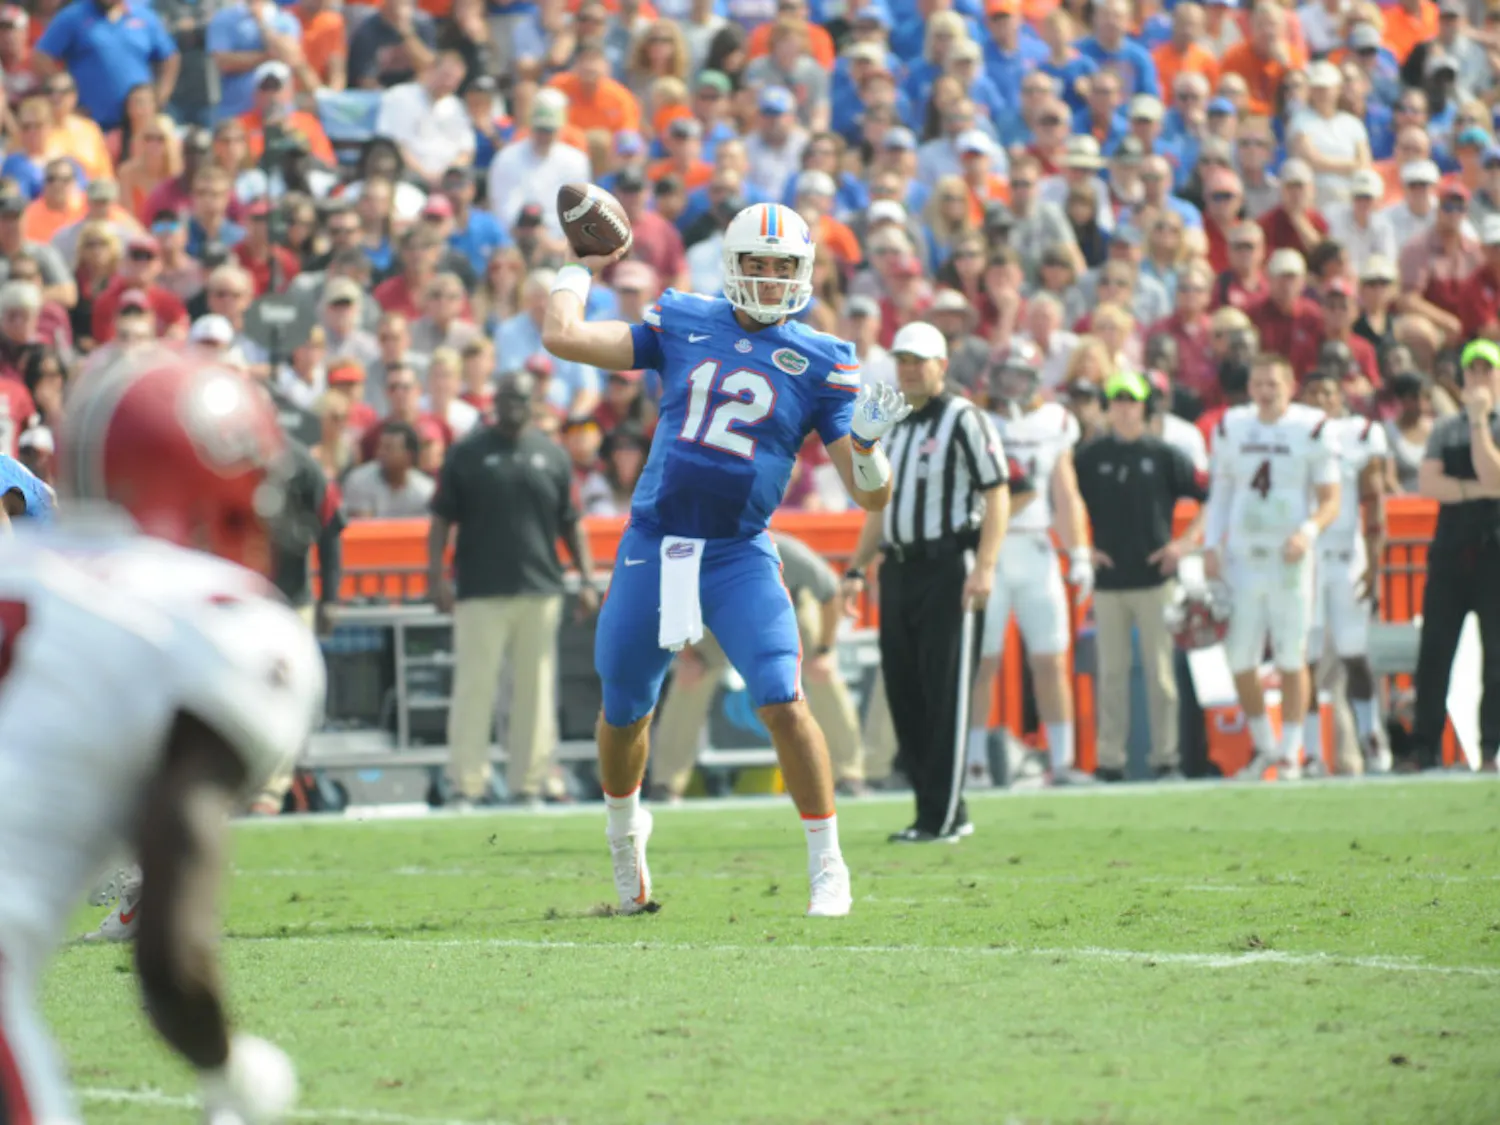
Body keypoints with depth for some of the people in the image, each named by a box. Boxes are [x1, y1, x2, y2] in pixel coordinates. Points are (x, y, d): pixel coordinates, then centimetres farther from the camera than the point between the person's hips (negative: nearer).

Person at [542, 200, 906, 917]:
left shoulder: (820, 364, 0)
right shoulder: (681, 325, 5)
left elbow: (871, 496, -3)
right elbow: (562, 337, 0)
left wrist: (868, 438, -22)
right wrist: (581, 270, 14)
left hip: (740, 557, -2)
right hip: (653, 546, 2)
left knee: (783, 703, -19)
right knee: (624, 709, 14)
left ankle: (827, 865, -7)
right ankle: (624, 828, 44)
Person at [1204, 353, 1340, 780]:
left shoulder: (1311, 429, -5)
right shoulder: (1231, 428, 5)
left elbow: (1330, 500, -2)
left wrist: (1308, 532, -21)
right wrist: (1211, 545, 4)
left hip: (1289, 560, -3)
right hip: (1241, 559, 3)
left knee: (1291, 659, 1)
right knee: (1239, 661, 3)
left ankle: (1290, 752, 12)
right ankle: (1264, 747, 21)